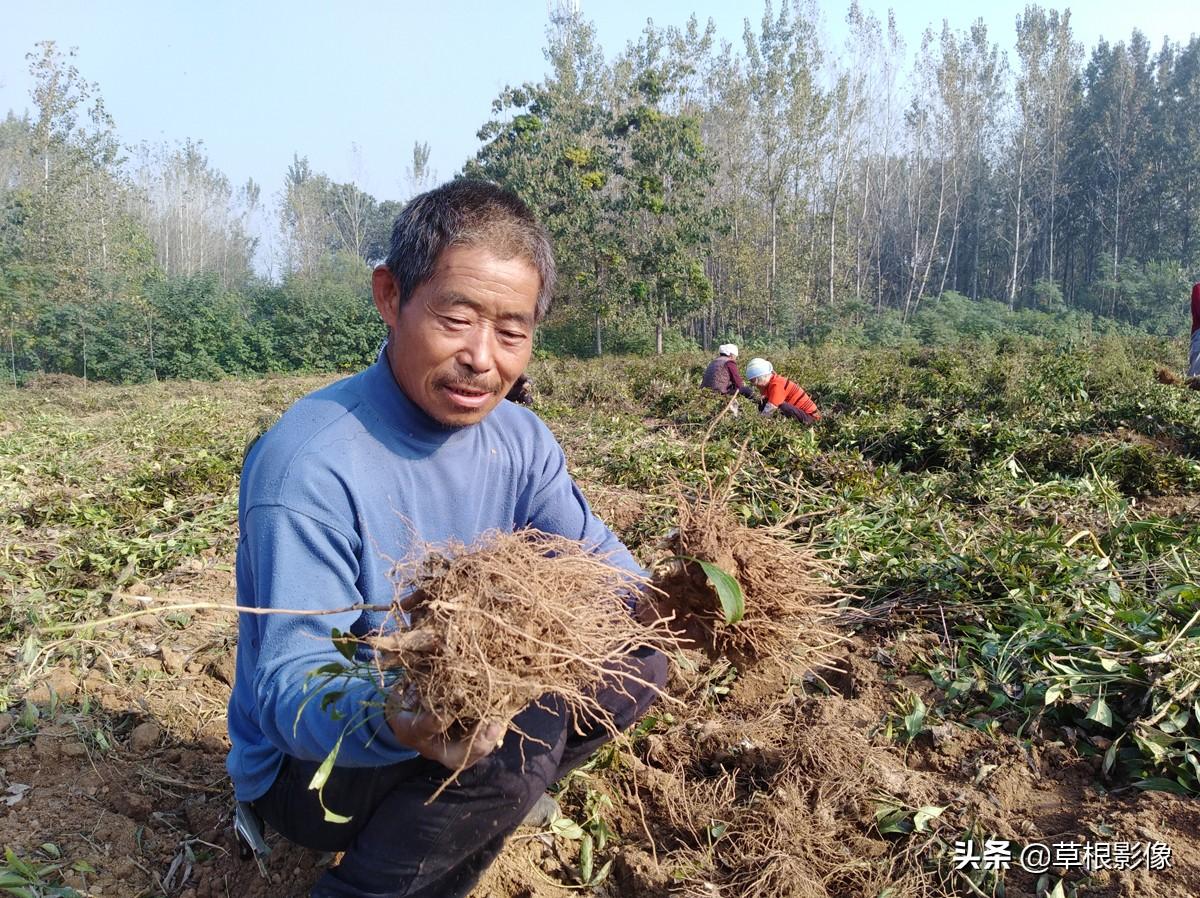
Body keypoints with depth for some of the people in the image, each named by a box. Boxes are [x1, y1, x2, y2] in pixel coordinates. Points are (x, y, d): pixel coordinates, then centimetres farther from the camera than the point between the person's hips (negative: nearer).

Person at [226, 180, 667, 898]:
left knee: (639, 662, -3)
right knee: (519, 733, -31)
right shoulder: (309, 466, -28)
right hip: (309, 762, -6)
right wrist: (391, 721, -52)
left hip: (460, 709, 7)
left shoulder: (519, 439, -6)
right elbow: (287, 685, -30)